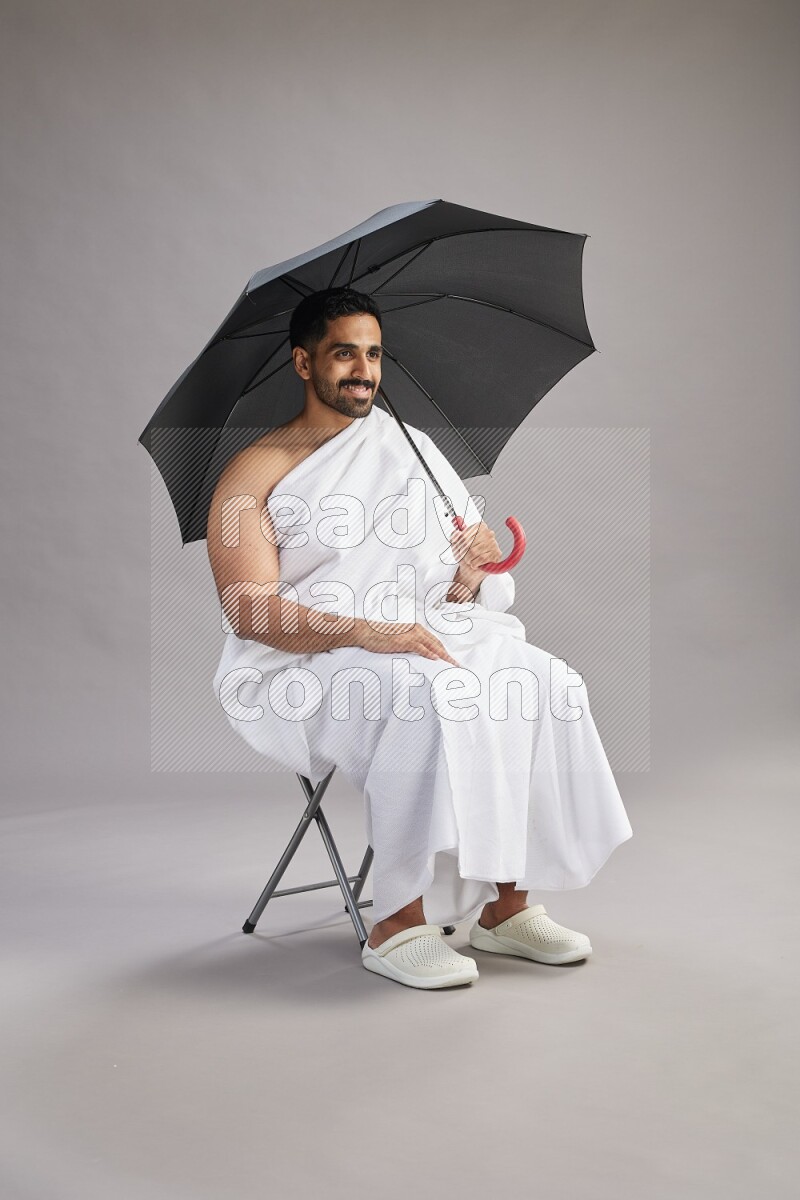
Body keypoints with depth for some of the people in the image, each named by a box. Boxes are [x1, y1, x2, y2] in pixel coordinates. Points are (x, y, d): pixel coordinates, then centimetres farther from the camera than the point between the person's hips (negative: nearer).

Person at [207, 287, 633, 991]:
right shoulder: (255, 473, 1)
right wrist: (369, 631, -25)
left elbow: (487, 557, 16)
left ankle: (504, 903, -13)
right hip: (300, 666, -5)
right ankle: (397, 926, -23)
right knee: (430, 700, -35)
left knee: (546, 685, -21)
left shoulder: (411, 447, 17)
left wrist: (472, 575, -11)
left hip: (425, 635, 5)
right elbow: (250, 612, -12)